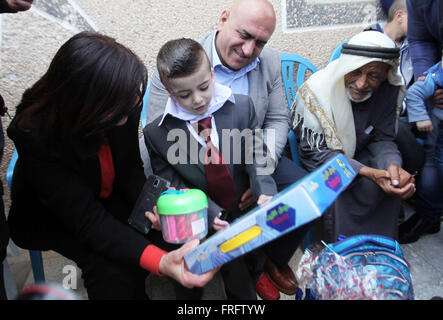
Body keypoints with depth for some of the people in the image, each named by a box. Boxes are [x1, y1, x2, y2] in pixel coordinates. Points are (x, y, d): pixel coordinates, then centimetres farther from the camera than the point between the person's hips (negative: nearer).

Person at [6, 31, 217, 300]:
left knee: (166, 227, -16)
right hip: (51, 215, -4)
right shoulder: (35, 134, -33)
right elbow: (87, 219, -35)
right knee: (110, 267, -27)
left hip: (109, 197, 5)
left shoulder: (125, 102, -21)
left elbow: (130, 166, -7)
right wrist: (160, 262, -48)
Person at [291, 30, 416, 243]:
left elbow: (382, 139, -3)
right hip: (316, 161, -4)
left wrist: (392, 164, -28)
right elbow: (314, 153, -25)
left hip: (356, 154, 5)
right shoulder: (316, 91, -27)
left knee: (391, 184, -18)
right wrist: (367, 172, -36)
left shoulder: (388, 90, -11)